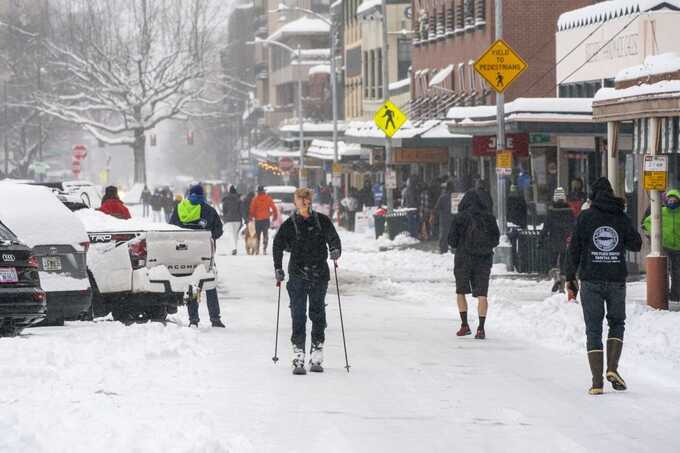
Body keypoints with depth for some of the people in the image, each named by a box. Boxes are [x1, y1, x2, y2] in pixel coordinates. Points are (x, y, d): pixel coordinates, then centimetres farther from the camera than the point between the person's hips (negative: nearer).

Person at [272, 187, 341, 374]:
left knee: (318, 313, 5)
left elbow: (333, 238, 11)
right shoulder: (289, 225, 1)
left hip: (319, 274, 2)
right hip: (298, 274, -2)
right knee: (298, 315, -7)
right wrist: (278, 268, -5)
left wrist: (335, 250, -11)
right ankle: (298, 359, -8)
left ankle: (317, 358, 11)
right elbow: (278, 245, 3)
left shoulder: (322, 221, 5)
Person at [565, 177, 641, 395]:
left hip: (591, 281, -1)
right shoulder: (621, 218, 2)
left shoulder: (585, 217, -2)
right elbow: (636, 244, 6)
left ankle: (597, 382, -2)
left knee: (593, 330, 4)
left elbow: (574, 249, -3)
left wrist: (570, 277, 4)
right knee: (617, 323, 18)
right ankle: (612, 369, 0)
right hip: (617, 280, 1)